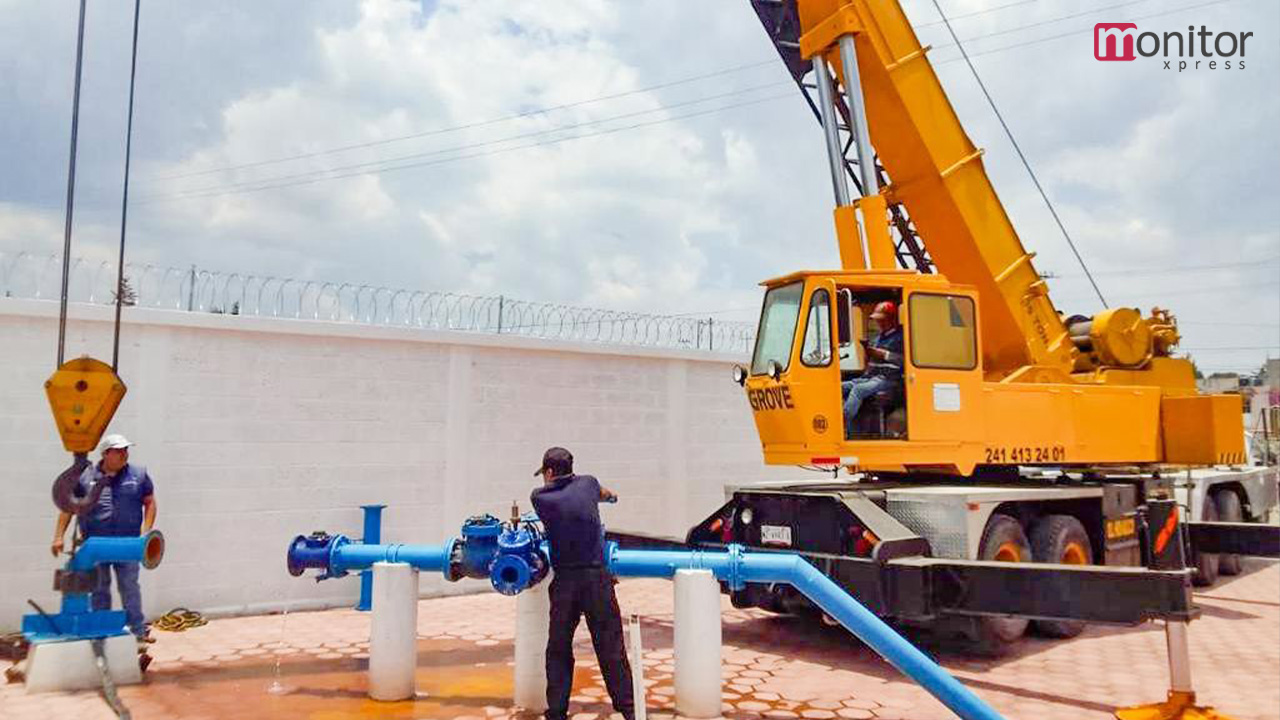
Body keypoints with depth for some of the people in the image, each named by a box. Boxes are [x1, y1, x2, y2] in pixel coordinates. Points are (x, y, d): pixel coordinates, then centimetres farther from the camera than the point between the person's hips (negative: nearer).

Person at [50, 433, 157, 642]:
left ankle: (138, 631, 9)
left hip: (127, 544, 0)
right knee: (99, 589, 10)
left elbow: (150, 503, 8)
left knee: (130, 587, 3)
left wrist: (145, 531, -2)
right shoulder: (85, 477, 1)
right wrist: (58, 537, 0)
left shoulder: (139, 474, 4)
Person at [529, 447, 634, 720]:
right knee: (610, 648, 7)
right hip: (597, 578, 1)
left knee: (558, 650, 12)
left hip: (564, 582, 0)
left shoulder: (540, 497, -1)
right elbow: (605, 494, 27)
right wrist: (611, 496, 52)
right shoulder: (587, 483, 4)